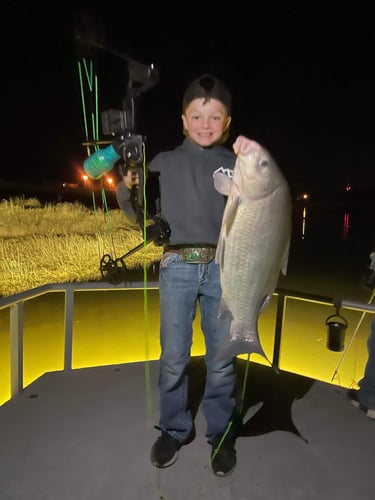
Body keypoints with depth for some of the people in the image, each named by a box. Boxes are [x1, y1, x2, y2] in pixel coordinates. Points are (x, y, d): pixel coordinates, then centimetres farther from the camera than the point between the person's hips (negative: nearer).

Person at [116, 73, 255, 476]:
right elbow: (139, 212, 7)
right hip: (177, 267, 0)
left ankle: (221, 434, 28)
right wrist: (128, 186, -13)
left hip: (223, 268, 0)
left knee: (222, 359, 7)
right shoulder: (164, 163, 8)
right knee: (173, 358, 6)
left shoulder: (235, 163, 8)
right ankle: (174, 429, 29)